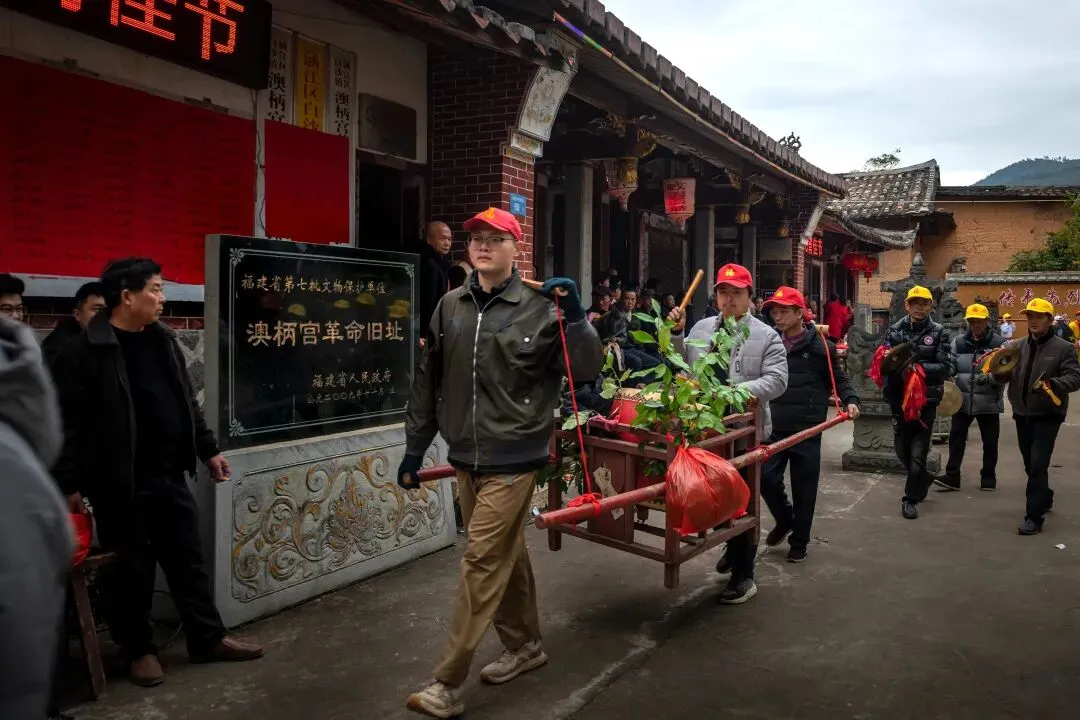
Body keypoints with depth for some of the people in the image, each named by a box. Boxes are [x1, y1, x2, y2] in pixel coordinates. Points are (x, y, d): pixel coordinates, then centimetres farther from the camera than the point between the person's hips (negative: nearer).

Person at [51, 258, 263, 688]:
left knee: (187, 559, 13)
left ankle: (208, 639, 25)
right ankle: (138, 650, 26)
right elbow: (66, 422, -12)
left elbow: (187, 402, 16)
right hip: (122, 483, -6)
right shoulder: (84, 351, -12)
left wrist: (208, 450, 16)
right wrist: (69, 483, -12)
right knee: (134, 568, 7)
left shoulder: (163, 339, 9)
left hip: (170, 475, 6)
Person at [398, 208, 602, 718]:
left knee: (482, 561, -4)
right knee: (505, 554, 18)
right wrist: (415, 446, 12)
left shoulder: (538, 309, -7)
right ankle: (525, 645, 37)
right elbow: (428, 381, 11)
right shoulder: (450, 306, 6)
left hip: (513, 458, -5)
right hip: (465, 456, 5)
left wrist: (575, 317, -22)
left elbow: (587, 368, -8)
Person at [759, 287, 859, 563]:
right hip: (774, 428, 3)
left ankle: (799, 541, 22)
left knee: (803, 488, 5)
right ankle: (784, 520, 28)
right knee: (766, 478, -1)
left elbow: (839, 379, 5)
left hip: (807, 429, -3)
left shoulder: (820, 346, -3)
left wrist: (850, 400, -11)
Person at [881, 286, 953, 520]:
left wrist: (919, 367, -22)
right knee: (902, 448, 14)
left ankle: (911, 498, 10)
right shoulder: (895, 330, 2)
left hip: (926, 400, -3)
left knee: (918, 451, -2)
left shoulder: (938, 333, -2)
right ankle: (922, 481, 41)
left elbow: (945, 367, -9)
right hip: (899, 398, 3)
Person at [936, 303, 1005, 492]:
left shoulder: (999, 343, -4)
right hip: (962, 399, 2)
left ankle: (988, 477, 24)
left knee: (990, 442, 9)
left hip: (989, 401, -2)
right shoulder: (958, 342, 5)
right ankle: (952, 476, 4)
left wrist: (990, 378, -28)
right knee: (956, 437, 0)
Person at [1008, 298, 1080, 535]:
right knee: (1030, 464, 17)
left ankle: (1034, 516, -6)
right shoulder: (1019, 346, 7)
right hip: (1022, 414, 5)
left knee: (1038, 465, -11)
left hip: (1047, 415, -5)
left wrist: (1053, 384, -29)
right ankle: (1044, 498, 40)